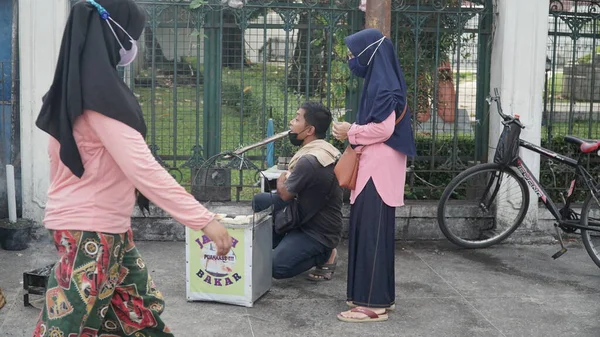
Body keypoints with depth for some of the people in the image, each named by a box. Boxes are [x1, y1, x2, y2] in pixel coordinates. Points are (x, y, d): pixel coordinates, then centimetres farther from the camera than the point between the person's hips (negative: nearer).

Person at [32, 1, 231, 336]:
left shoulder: (77, 86, 9)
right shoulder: (99, 91, -23)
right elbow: (142, 167, -31)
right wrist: (204, 219, -32)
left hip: (108, 227, 10)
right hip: (90, 230, -10)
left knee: (140, 310, 17)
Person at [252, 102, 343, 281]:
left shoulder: (309, 160, -29)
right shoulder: (325, 149, 1)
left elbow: (284, 194, -13)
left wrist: (282, 180, 7)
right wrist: (287, 179, -4)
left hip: (320, 232, -9)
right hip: (308, 216, 9)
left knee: (276, 267, -20)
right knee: (260, 200, 4)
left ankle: (325, 255, 1)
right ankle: (285, 246, 12)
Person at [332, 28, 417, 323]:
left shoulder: (382, 84, -14)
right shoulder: (378, 80, 16)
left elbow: (383, 129, -21)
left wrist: (350, 133, -9)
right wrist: (351, 131, 6)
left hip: (379, 169, -10)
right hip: (372, 166, 10)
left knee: (372, 232, -7)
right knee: (370, 230, 13)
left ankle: (373, 303, -1)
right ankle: (379, 295, 22)